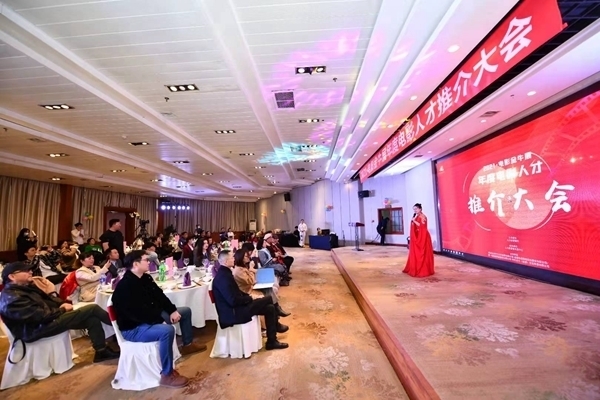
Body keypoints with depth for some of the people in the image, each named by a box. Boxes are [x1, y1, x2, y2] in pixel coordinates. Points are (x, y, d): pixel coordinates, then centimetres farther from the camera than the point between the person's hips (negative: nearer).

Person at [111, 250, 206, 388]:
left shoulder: (145, 278, 4)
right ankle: (166, 375, -20)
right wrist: (161, 321, -26)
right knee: (167, 330, -37)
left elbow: (159, 296, 7)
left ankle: (188, 344, 28)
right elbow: (139, 313, -30)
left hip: (152, 316, 10)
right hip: (133, 328, -10)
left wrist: (173, 310, -6)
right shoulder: (124, 287, -24)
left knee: (185, 311, 12)